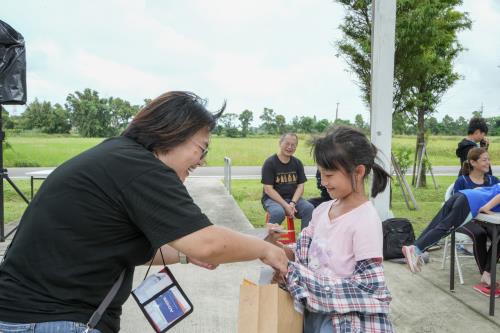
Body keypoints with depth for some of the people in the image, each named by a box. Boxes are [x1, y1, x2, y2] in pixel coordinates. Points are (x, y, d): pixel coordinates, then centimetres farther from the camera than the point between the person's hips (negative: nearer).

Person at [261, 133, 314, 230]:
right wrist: (285, 205, -20)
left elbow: (300, 186, 3)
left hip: (293, 198, 4)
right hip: (272, 198, -4)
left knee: (309, 209, -24)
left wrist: (292, 203, -15)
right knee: (279, 212, -36)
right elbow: (268, 189, -12)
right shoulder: (269, 163, -7)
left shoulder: (297, 163, 7)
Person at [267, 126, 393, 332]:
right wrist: (280, 249, -13)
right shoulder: (322, 210, 0)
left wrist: (299, 278, -21)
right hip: (311, 312, 6)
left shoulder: (366, 220, -20)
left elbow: (367, 289, -20)